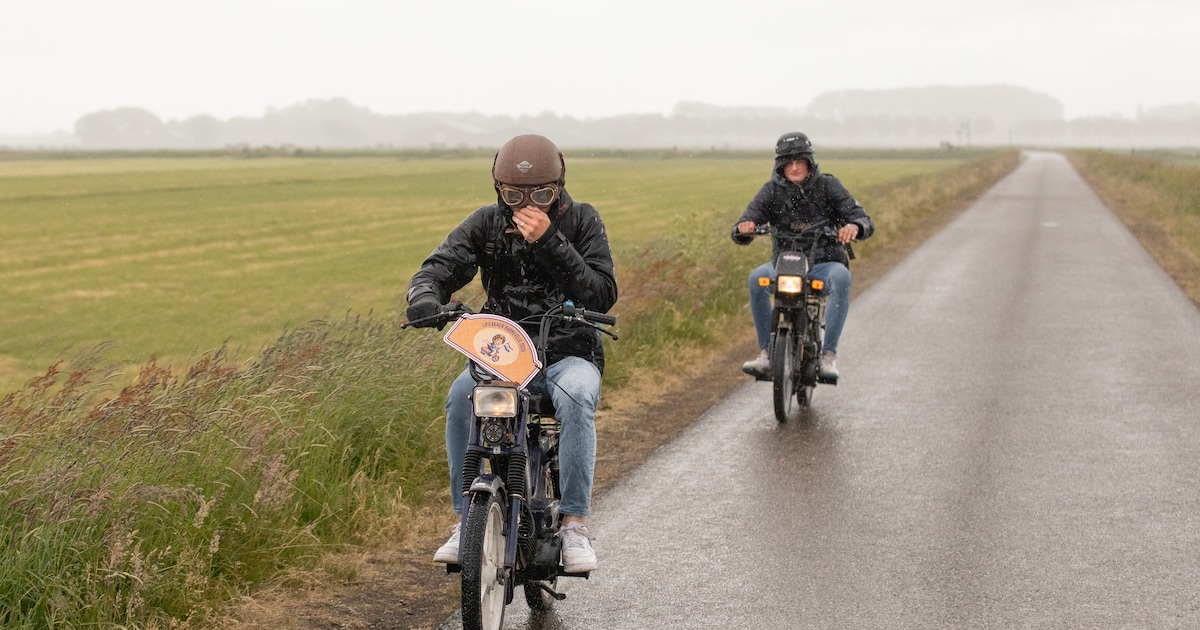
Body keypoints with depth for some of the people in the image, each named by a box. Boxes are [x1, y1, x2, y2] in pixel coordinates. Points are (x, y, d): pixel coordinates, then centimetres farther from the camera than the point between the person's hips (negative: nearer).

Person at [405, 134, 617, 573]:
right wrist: (425, 296, -30)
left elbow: (603, 295, -12)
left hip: (569, 352, -2)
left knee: (576, 397, -36)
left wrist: (549, 243, -21)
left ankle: (575, 523, -28)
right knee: (461, 397, -29)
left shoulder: (581, 221, 0)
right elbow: (440, 266, -5)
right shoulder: (487, 223, 6)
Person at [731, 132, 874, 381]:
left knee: (841, 277, -35)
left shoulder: (827, 185, 1)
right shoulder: (772, 190, 4)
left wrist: (854, 227, -31)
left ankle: (828, 354, -29)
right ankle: (766, 353, -19)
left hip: (825, 264, -1)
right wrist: (743, 228, -28)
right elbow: (740, 234, -1)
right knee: (757, 278, -30)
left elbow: (864, 220, -5)